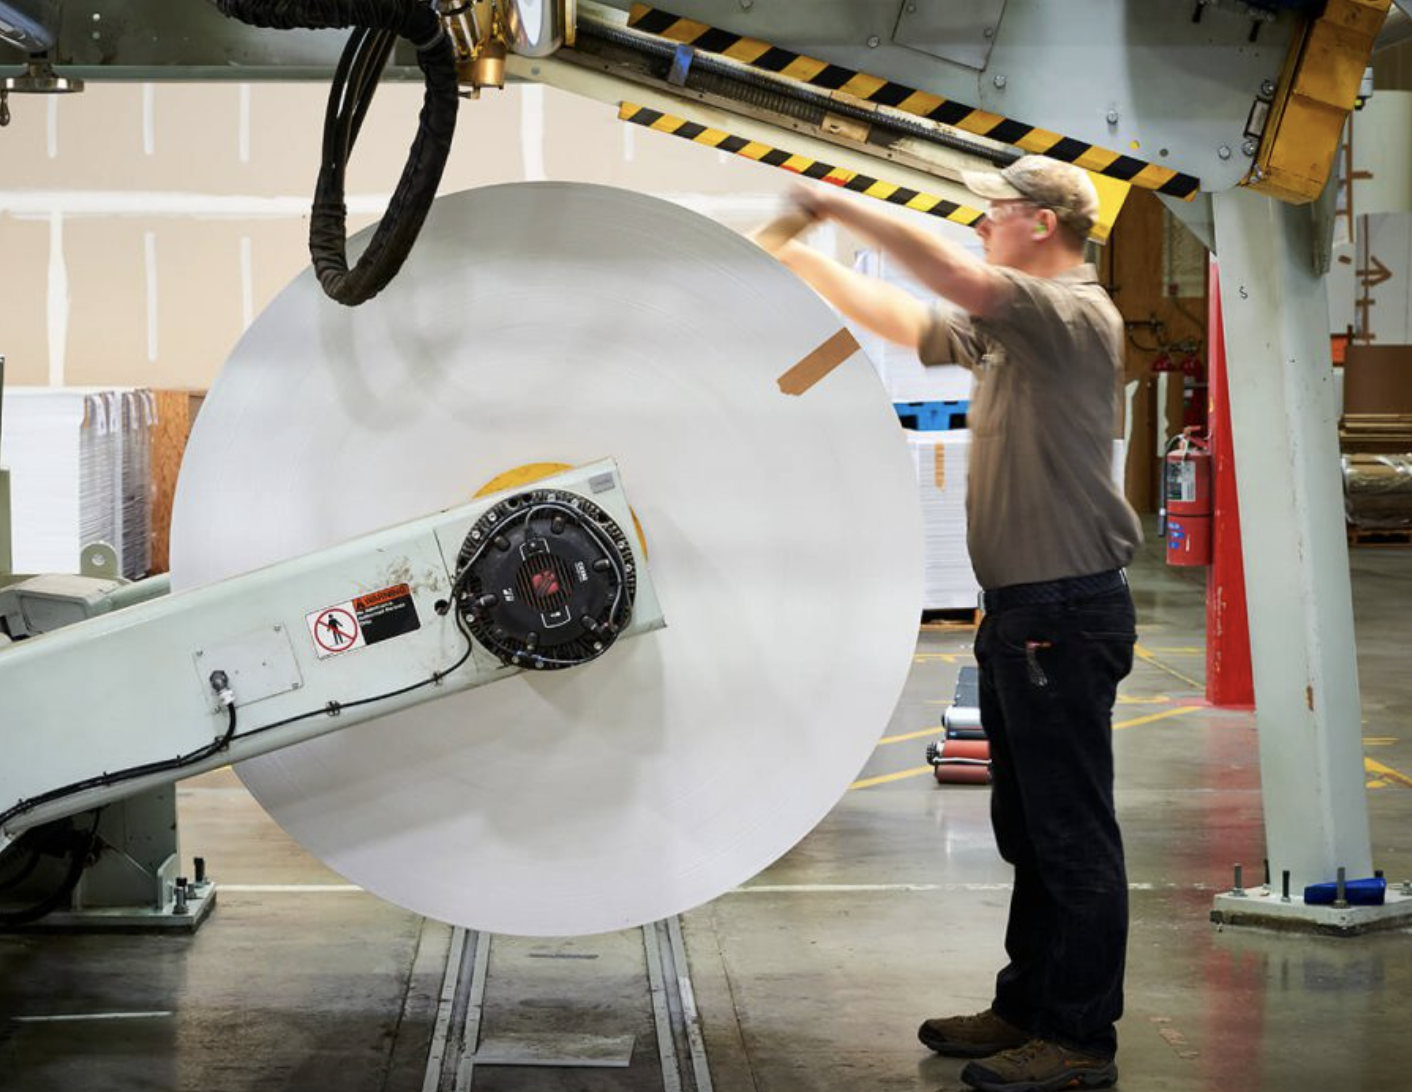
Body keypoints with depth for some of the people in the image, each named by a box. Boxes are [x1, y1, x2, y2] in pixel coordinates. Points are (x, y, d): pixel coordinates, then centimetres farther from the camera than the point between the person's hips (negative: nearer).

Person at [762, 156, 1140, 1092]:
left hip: (1065, 610, -10)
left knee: (1073, 832, -4)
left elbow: (954, 277, -27)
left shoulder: (1077, 312, -13)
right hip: (1020, 609, 10)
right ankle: (1029, 1008, 28)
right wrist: (805, 258, 20)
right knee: (1029, 829, 17)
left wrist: (840, 206, -20)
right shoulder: (1010, 325, 17)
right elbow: (903, 321, 24)